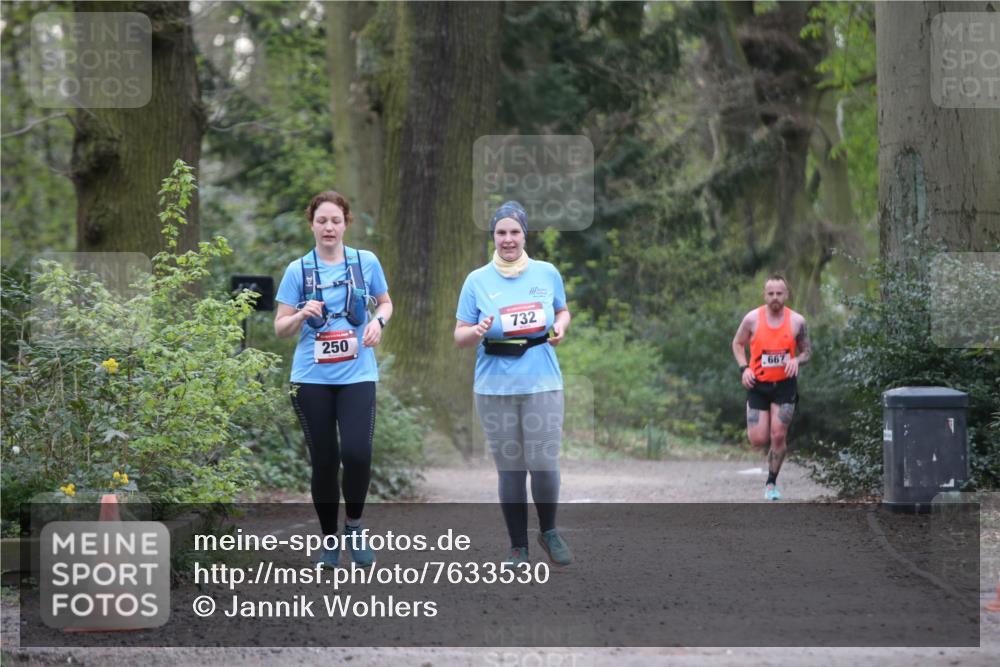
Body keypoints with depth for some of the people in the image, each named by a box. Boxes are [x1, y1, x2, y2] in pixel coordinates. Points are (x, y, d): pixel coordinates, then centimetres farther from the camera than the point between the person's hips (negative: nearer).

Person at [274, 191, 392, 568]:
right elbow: (280, 328, 4)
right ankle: (329, 540, 19)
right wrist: (302, 315, -17)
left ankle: (354, 526, 6)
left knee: (356, 452, -18)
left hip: (357, 375, -1)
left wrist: (379, 321, -4)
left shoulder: (366, 262, 2)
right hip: (312, 378, 1)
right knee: (324, 460, 4)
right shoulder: (298, 269, 1)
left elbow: (385, 302, 18)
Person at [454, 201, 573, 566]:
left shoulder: (547, 273, 4)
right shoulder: (477, 280, 1)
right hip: (495, 388, 0)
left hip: (542, 384, 0)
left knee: (544, 463, -6)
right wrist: (477, 332, -19)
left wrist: (560, 327, -3)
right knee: (510, 469, 4)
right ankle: (518, 546, 16)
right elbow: (459, 336, 3)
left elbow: (562, 311, 19)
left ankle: (549, 532, 19)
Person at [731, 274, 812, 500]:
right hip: (758, 384, 0)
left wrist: (797, 360, -15)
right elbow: (738, 343, 8)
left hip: (785, 384, 0)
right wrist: (743, 367, -8)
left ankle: (771, 483, 11)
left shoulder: (797, 321, -5)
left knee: (778, 436, -5)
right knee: (758, 441, -4)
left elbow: (807, 350, 8)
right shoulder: (753, 318, -7)